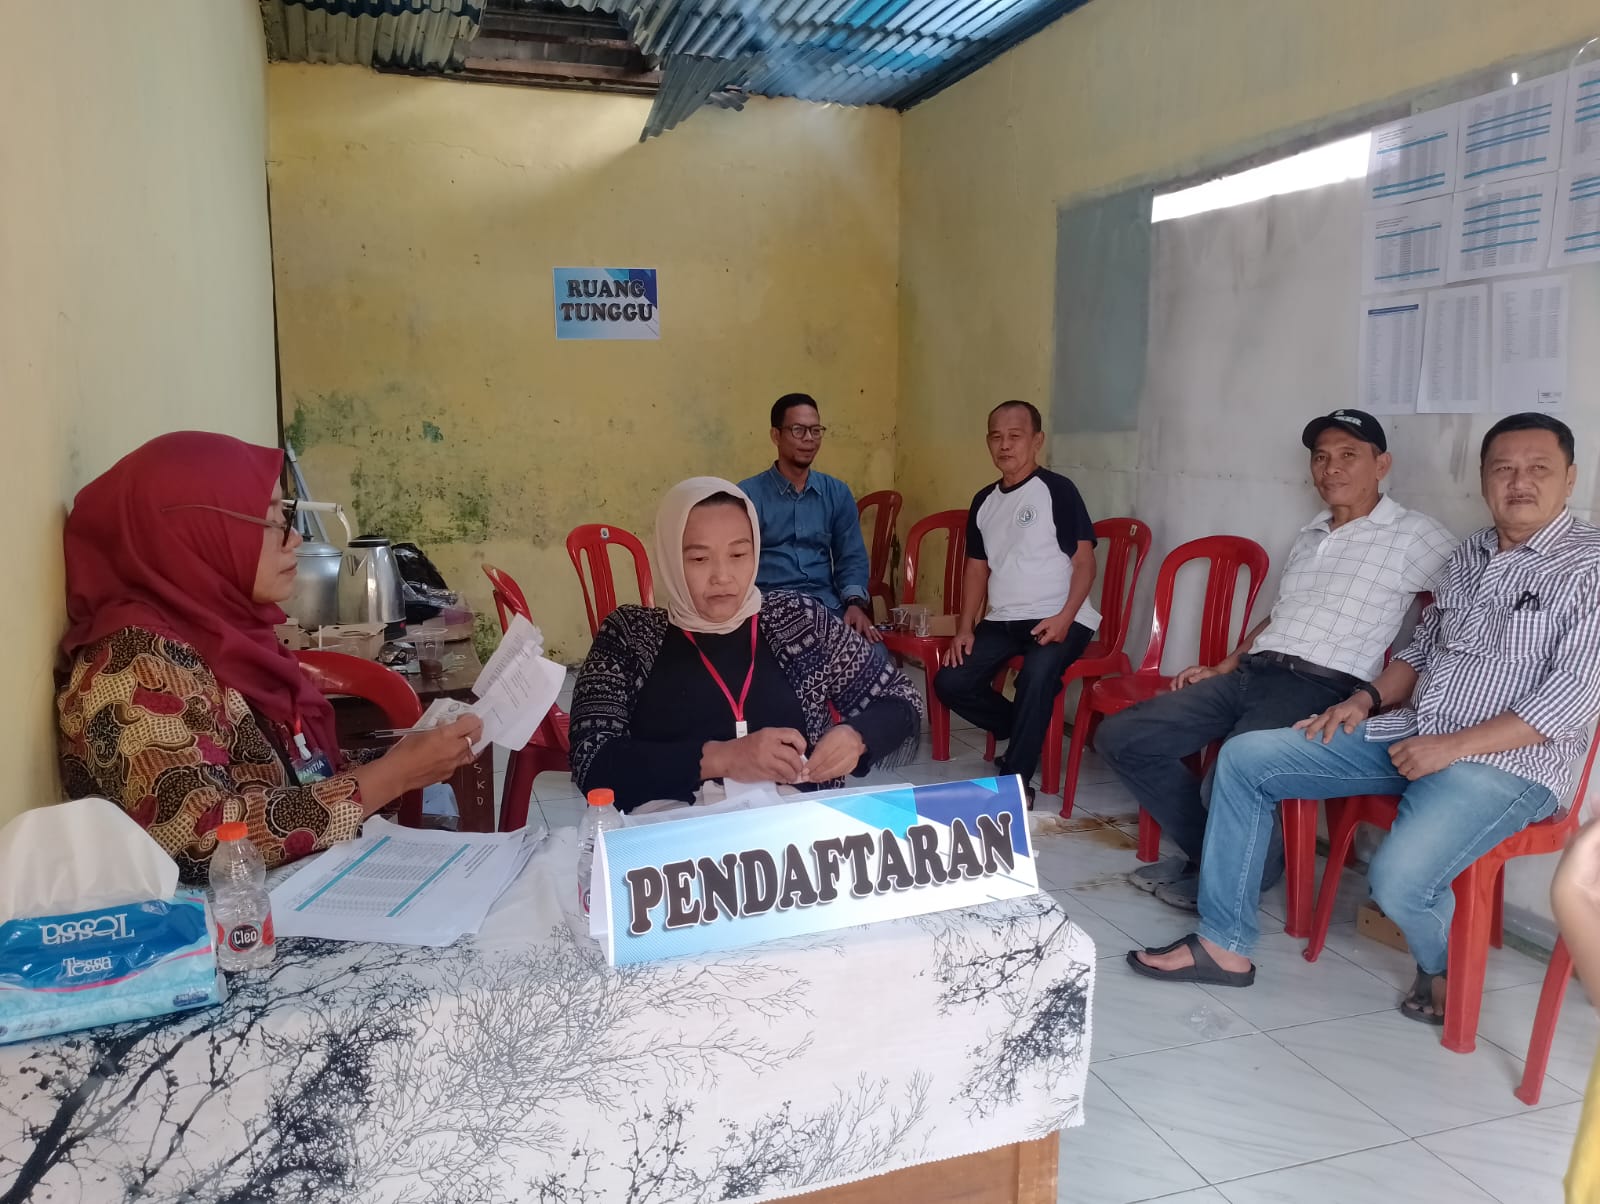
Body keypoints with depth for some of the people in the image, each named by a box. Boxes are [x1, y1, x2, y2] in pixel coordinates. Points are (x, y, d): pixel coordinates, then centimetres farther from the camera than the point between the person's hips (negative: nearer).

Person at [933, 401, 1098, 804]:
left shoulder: (1058, 490, -5)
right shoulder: (984, 501, 13)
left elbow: (1084, 562, -8)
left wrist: (1064, 618, -22)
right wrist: (965, 628, 6)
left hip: (1057, 620, -6)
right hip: (1001, 621, 6)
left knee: (1035, 677, -34)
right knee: (951, 683, -10)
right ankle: (1027, 733, 13)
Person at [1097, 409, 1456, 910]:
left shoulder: (1414, 536, 1)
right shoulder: (1308, 537, 22)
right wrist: (1222, 667, 20)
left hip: (1319, 686, -7)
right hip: (1248, 673, 7)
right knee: (1120, 736, -4)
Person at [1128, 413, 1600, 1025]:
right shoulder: (1470, 555, 15)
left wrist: (1453, 746, -20)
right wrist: (1367, 698, 3)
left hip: (1506, 762, -7)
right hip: (1409, 733, 7)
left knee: (1398, 880, -32)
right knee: (1244, 758, -5)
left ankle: (1444, 973, 6)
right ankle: (1224, 944, 0)